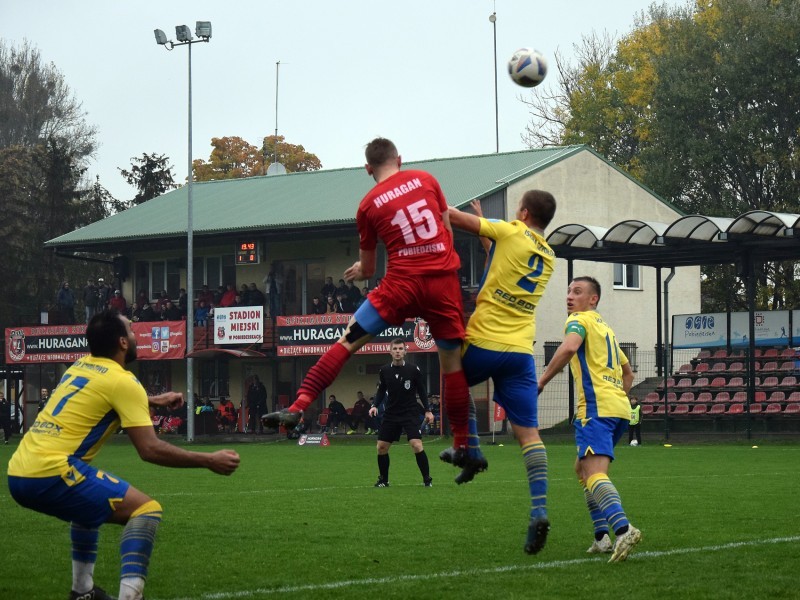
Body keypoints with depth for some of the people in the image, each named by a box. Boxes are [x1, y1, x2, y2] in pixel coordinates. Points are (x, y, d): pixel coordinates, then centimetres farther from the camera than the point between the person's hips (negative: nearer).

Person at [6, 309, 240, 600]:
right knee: (146, 510, -9)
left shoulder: (81, 366, 19)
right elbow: (150, 449, -11)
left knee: (90, 500, 36)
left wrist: (153, 400, 47)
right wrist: (210, 461, -4)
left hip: (17, 474, 9)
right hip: (51, 473, -9)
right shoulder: (121, 381, -6)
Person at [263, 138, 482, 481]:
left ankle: (299, 406, -10)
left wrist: (360, 271, 39)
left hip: (402, 284, -2)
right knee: (452, 361, 12)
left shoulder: (368, 205, 6)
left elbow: (366, 269, 16)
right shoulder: (426, 180, 10)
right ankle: (464, 448, 14)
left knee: (348, 342, 1)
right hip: (444, 280, 2)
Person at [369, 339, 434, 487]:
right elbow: (381, 391, 12)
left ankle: (427, 479, -4)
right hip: (391, 415, 3)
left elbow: (422, 391, 2)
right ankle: (383, 480, 20)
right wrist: (375, 405, -3)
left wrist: (427, 410, -2)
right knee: (381, 447, 1)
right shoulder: (384, 371, 0)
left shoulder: (413, 370, -6)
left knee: (417, 445, -18)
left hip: (410, 414, -3)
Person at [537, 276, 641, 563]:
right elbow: (628, 373, 35)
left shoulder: (579, 319, 1)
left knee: (594, 472, -22)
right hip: (619, 407, 9)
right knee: (582, 468, 21)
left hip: (596, 407, -9)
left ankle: (623, 529, -43)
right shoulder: (606, 327, 28)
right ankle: (602, 536, 13)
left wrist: (541, 381, -15)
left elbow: (569, 348, -22)